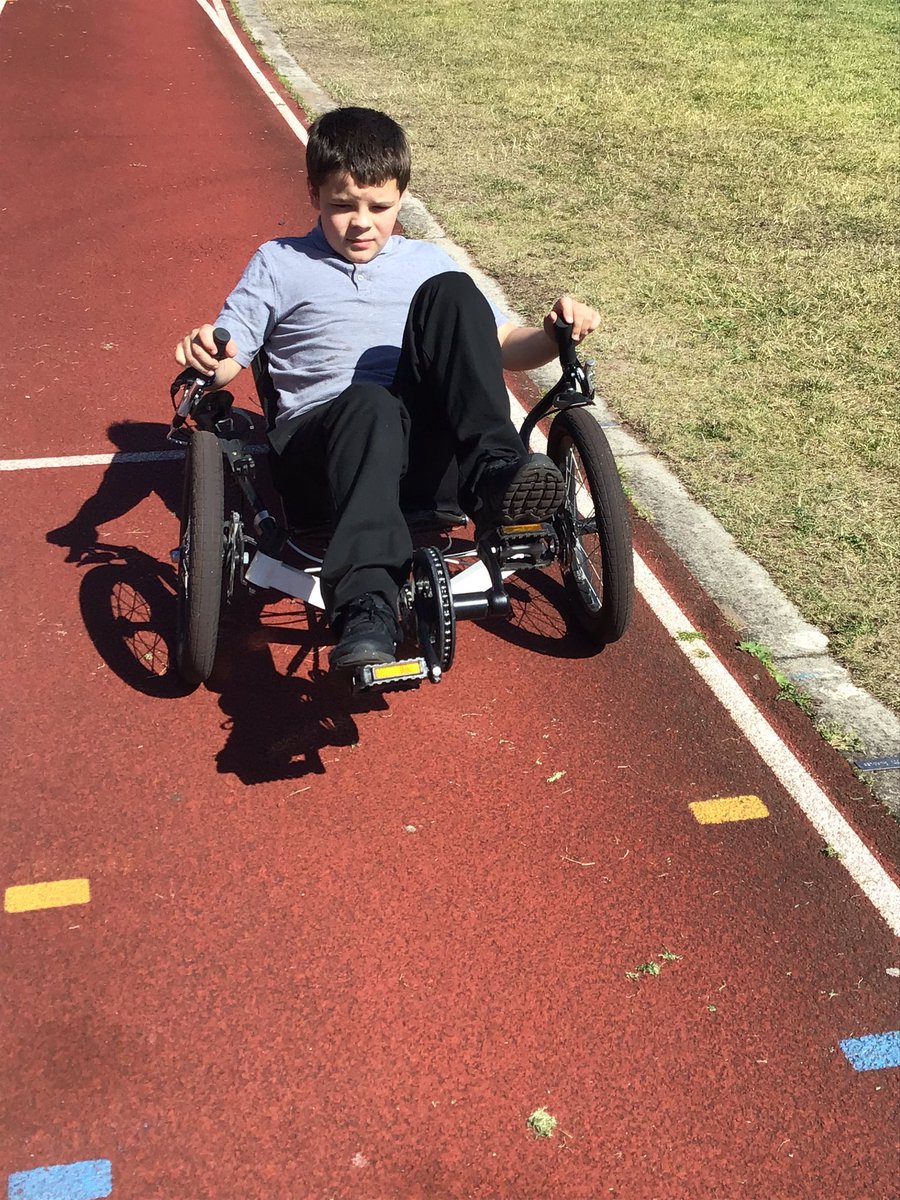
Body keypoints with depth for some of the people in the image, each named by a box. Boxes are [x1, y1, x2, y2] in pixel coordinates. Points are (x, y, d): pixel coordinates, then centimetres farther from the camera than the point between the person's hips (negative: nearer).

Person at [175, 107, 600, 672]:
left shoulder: (429, 263, 28)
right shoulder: (279, 264, 22)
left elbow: (505, 347, 23)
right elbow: (227, 360, 12)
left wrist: (553, 336, 1)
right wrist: (204, 355, -12)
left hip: (426, 451, 2)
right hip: (319, 448, -2)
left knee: (450, 291, -18)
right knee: (369, 403, -40)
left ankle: (495, 471, -35)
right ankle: (366, 611, -59)